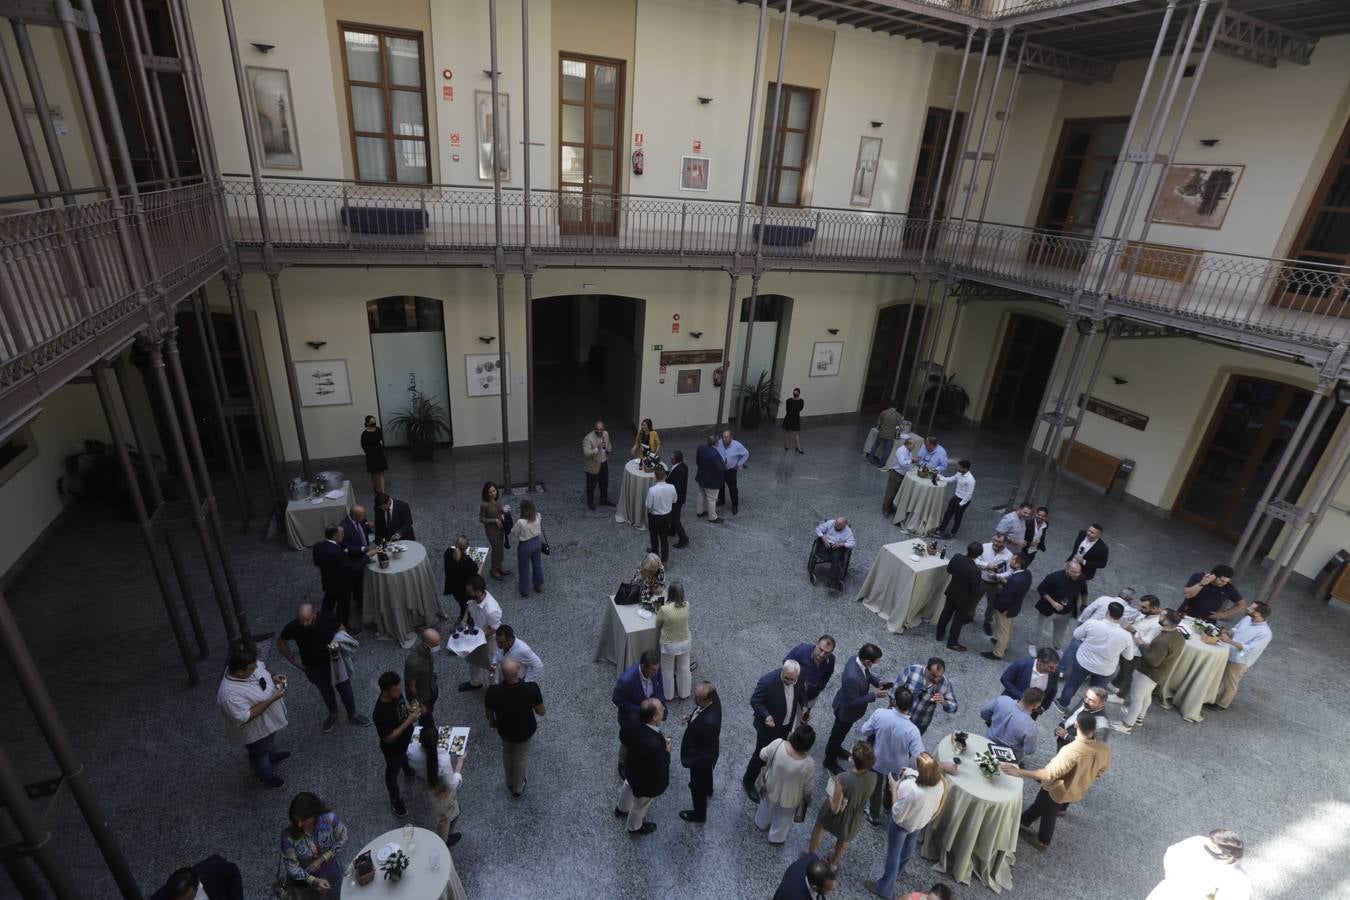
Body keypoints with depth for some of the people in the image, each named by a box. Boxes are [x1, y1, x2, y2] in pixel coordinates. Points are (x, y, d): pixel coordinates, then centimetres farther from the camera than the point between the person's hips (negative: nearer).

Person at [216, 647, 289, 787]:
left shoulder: (250, 666, -22)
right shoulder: (230, 694, -42)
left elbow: (262, 667, 1)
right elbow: (245, 718, -36)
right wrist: (272, 699, -38)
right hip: (256, 731, -7)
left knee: (271, 740, 35)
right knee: (260, 752, 24)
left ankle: (273, 756, 65)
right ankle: (265, 775, 52)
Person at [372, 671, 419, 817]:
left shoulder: (396, 694, -22)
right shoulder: (381, 713, -42)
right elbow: (388, 738, -32)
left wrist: (411, 708, -21)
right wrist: (409, 721, -36)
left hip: (406, 739, 6)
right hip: (393, 748, -6)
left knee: (405, 755, 37)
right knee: (393, 772, 22)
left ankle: (408, 769, 69)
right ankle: (395, 799, 47)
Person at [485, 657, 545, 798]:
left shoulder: (493, 692, -35)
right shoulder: (532, 688, -38)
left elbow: (489, 714, -12)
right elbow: (541, 712, -20)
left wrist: (492, 723, 11)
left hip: (505, 730, 1)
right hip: (525, 730, -1)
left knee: (507, 754, 34)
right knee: (521, 757, 29)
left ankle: (510, 782, 59)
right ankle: (518, 789, 54)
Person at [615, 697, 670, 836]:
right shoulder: (654, 745, -47)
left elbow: (623, 737, -6)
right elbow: (658, 771, -31)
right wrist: (666, 752, -19)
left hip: (633, 769, 6)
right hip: (647, 781, -6)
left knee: (629, 788, 37)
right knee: (640, 805, 27)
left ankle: (621, 809, 67)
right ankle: (635, 828, 57)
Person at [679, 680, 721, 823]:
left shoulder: (709, 722, -48)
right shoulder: (714, 697, -25)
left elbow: (708, 752, -31)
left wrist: (689, 759, -20)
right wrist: (692, 717, -8)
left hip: (701, 758, -7)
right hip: (707, 749, 7)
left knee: (697, 785, 22)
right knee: (706, 773, 37)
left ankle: (699, 814, 50)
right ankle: (708, 790, 68)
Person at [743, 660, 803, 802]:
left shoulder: (799, 677, -19)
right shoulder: (767, 682, -37)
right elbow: (755, 701, -23)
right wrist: (766, 716, -37)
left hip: (786, 725, 6)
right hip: (769, 725, -6)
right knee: (762, 755, 12)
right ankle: (748, 782, 37)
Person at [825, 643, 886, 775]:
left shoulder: (859, 657, -21)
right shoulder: (852, 677, -46)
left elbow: (866, 673, 3)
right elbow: (853, 702, -31)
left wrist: (878, 682, -12)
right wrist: (874, 695, -28)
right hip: (846, 710, -8)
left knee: (841, 732, 34)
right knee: (838, 734, 20)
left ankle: (836, 748, 61)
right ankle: (830, 762, 45)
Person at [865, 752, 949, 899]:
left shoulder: (912, 791, -48)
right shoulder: (940, 782, -29)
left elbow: (897, 816, -30)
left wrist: (894, 789, -24)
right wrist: (911, 774, -12)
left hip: (902, 824, -6)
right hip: (921, 821, 6)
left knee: (893, 854, 20)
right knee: (909, 845, 35)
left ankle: (884, 888, 44)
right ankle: (898, 870, 64)